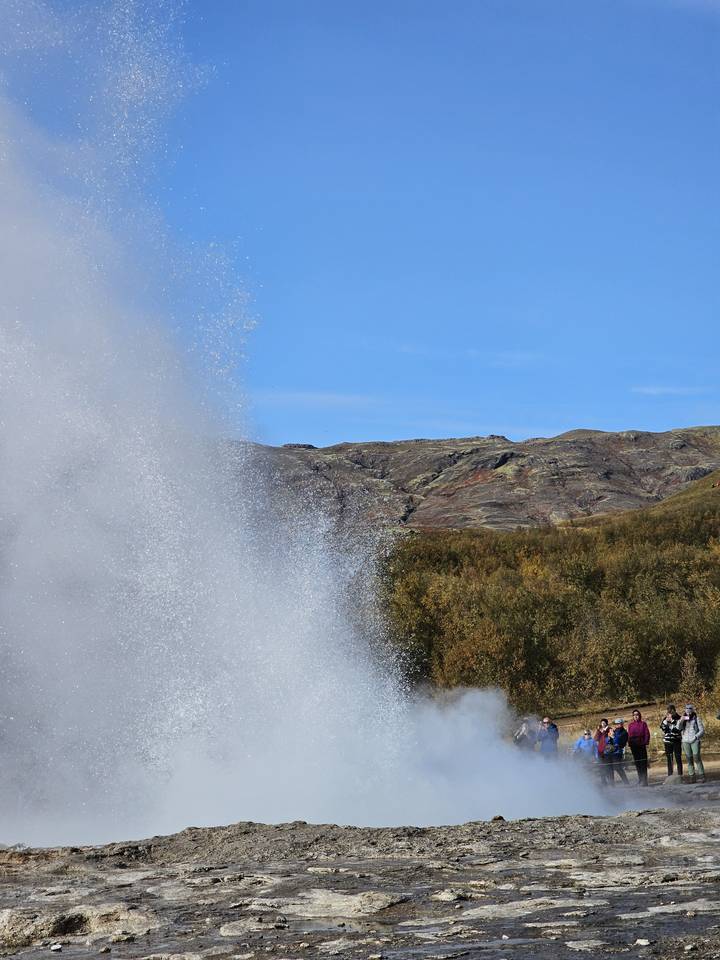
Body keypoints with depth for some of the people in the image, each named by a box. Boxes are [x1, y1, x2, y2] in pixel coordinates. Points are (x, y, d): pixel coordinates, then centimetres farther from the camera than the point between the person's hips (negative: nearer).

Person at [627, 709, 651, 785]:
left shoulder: (643, 724, 3)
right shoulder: (631, 725, 11)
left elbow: (647, 734, 0)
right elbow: (629, 735, 11)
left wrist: (646, 742, -10)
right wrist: (630, 743, 1)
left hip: (641, 745, -3)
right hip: (634, 746, 3)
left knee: (643, 763, -5)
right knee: (637, 763, 6)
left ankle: (644, 781, -5)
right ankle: (640, 780, 12)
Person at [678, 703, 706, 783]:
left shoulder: (696, 718, 4)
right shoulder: (683, 719, 14)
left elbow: (702, 730, 1)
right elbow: (679, 728, 1)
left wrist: (696, 737, -12)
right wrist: (681, 720, -15)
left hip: (695, 741, -3)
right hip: (685, 741, 3)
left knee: (697, 758, -11)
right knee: (689, 760, 1)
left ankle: (701, 776, -9)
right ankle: (692, 777, 2)